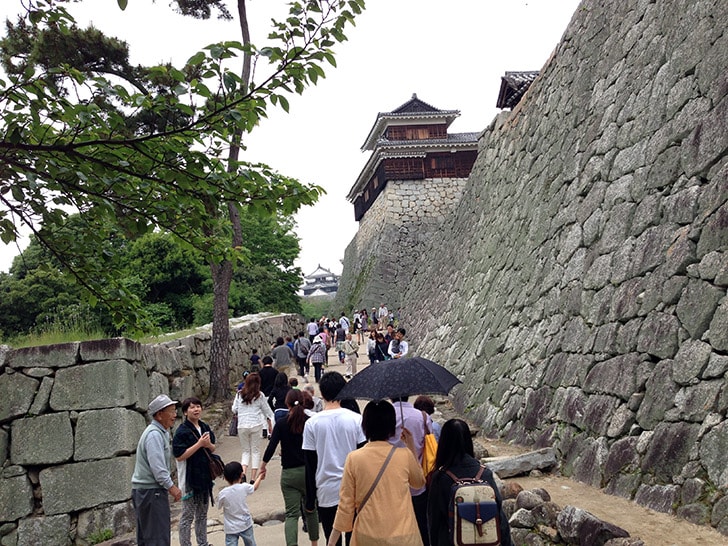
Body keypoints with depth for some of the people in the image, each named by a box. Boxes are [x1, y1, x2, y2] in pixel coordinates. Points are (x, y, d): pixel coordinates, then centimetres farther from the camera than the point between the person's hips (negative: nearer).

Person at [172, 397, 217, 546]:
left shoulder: (205, 427, 6)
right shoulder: (182, 431, -15)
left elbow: (213, 449, 13)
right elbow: (179, 455, -20)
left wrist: (209, 444, -10)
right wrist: (199, 444, -21)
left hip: (205, 476, 7)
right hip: (189, 478, -7)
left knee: (202, 514, 19)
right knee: (187, 516, 3)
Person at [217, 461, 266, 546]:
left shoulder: (222, 493, -15)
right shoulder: (244, 487, -10)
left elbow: (219, 506, 3)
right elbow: (254, 487, 11)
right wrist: (260, 477, 30)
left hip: (231, 529, -2)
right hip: (246, 525, 2)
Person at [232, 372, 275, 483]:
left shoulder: (239, 394, 0)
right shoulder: (260, 396, -3)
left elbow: (234, 409, 6)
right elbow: (267, 411, 6)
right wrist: (270, 424, 20)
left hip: (242, 426, 1)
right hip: (256, 425, -1)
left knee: (245, 451, 13)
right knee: (255, 451, 7)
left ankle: (243, 473, -9)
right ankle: (253, 478, 4)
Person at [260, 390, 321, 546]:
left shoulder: (281, 423, -6)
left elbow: (271, 446, -10)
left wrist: (263, 464, 3)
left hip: (289, 473, -1)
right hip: (309, 471, 1)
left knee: (291, 513, 1)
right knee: (311, 509, 18)